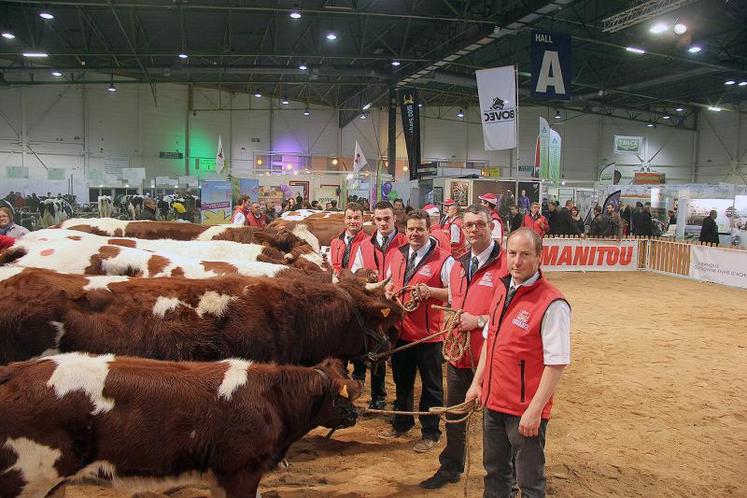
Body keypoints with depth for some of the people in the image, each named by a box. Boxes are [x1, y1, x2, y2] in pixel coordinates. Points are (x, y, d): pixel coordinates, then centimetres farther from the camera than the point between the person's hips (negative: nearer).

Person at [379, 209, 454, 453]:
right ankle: (401, 423, 39)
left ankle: (430, 432, 22)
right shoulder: (398, 255, 8)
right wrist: (389, 290, 0)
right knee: (401, 380, 21)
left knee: (431, 385, 7)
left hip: (429, 333, -6)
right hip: (401, 330, 6)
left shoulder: (443, 258, -11)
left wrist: (431, 291, -26)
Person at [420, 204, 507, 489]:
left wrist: (479, 321, -19)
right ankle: (450, 468, 39)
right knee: (454, 414, 20)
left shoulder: (505, 264, -13)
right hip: (459, 352, 7)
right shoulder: (458, 266, 12)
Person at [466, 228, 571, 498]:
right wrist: (477, 382, 14)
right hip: (493, 402, 7)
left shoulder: (551, 303, -19)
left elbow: (556, 363, -20)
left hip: (525, 411, -7)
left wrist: (535, 410, -21)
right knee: (494, 470, 22)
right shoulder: (503, 291, 6)